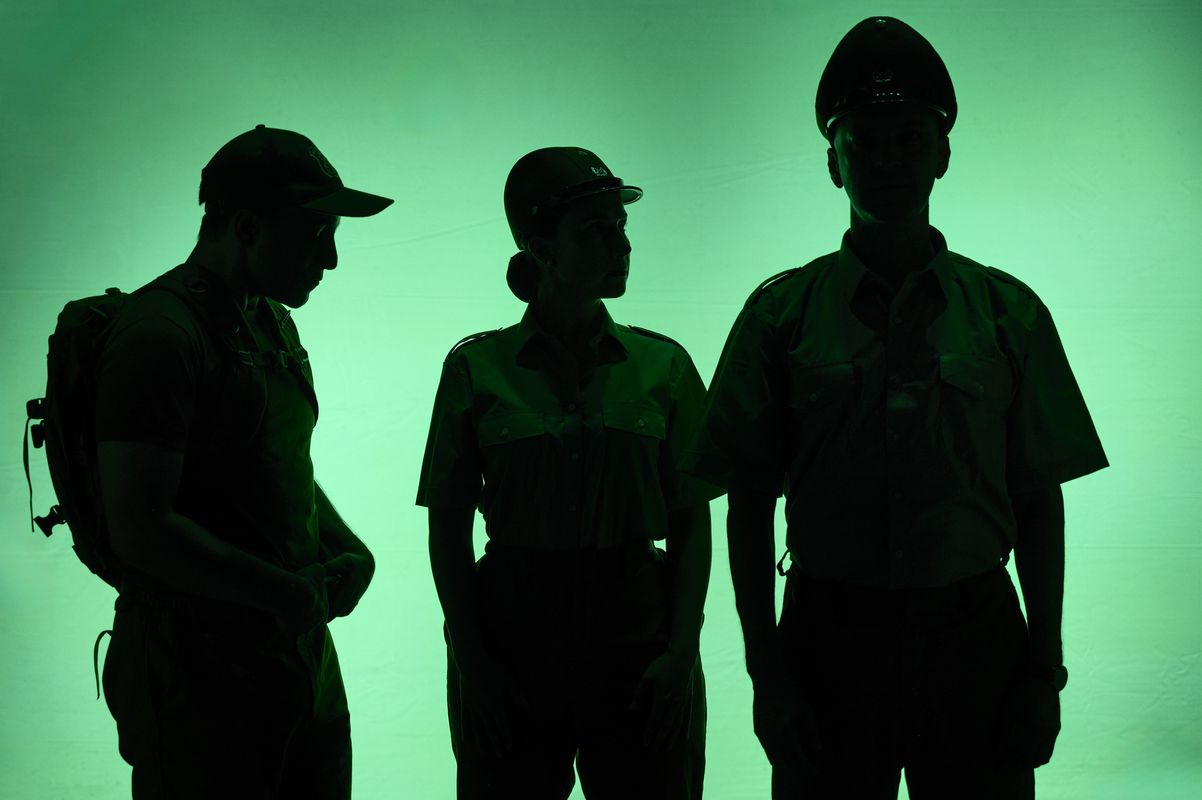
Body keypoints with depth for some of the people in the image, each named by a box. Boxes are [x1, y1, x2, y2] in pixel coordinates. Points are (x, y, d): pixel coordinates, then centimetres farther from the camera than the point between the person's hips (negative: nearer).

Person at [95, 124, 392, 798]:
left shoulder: (272, 323, 13)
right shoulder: (161, 334, -18)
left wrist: (344, 543, 5)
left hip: (302, 654, 9)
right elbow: (140, 532, -23)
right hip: (202, 672, -9)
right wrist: (286, 592, -17)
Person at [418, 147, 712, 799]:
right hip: (513, 627, -1)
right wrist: (470, 659, -5)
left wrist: (682, 650, -6)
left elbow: (691, 522, 4)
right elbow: (447, 527, 2)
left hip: (635, 624, 1)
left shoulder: (663, 365, 4)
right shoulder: (476, 367, 1)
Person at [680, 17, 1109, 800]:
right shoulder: (781, 313, 1)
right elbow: (749, 507, 2)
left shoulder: (1009, 311, 4)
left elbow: (1040, 503, 6)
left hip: (974, 637, 1)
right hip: (830, 636, -1)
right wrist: (765, 670, -4)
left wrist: (1046, 667, 0)